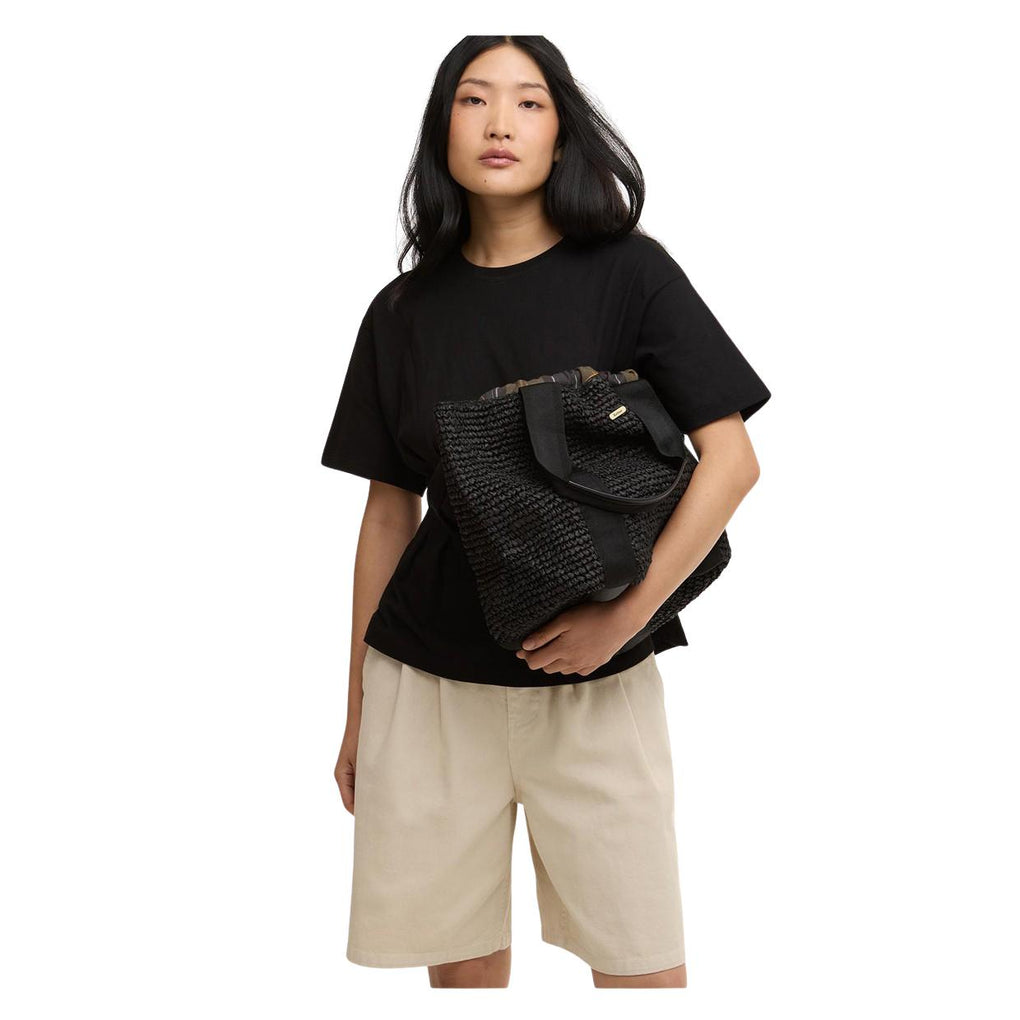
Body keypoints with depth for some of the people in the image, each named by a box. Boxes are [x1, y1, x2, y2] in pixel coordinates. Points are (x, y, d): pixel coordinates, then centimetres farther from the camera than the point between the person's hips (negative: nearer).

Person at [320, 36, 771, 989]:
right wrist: (357, 712, 11)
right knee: (460, 955, 10)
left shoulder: (628, 272, -3)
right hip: (427, 682, 2)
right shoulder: (404, 311, 5)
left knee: (641, 958, 3)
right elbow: (389, 513, 9)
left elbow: (731, 460, -8)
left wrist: (622, 616, -15)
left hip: (594, 682, -2)